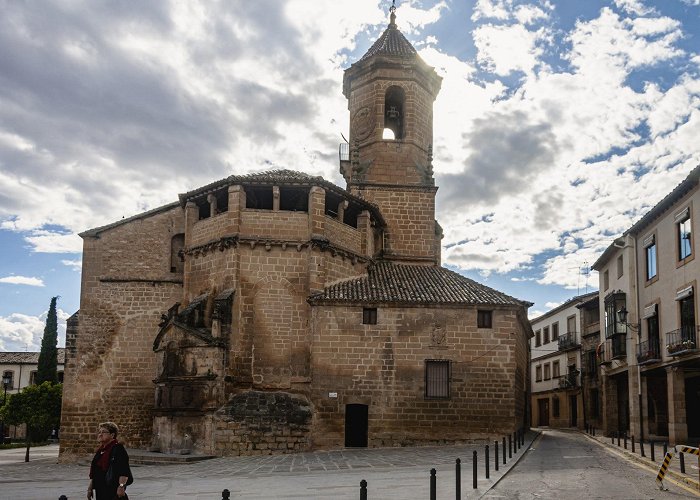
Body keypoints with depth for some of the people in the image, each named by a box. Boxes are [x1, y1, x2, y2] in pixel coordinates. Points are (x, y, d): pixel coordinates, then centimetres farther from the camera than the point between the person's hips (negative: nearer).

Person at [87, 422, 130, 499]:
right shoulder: (100, 450, 16)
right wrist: (90, 488, 22)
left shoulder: (118, 449, -11)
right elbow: (94, 471, 23)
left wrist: (121, 486, -26)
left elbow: (124, 472, -18)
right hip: (100, 491, 9)